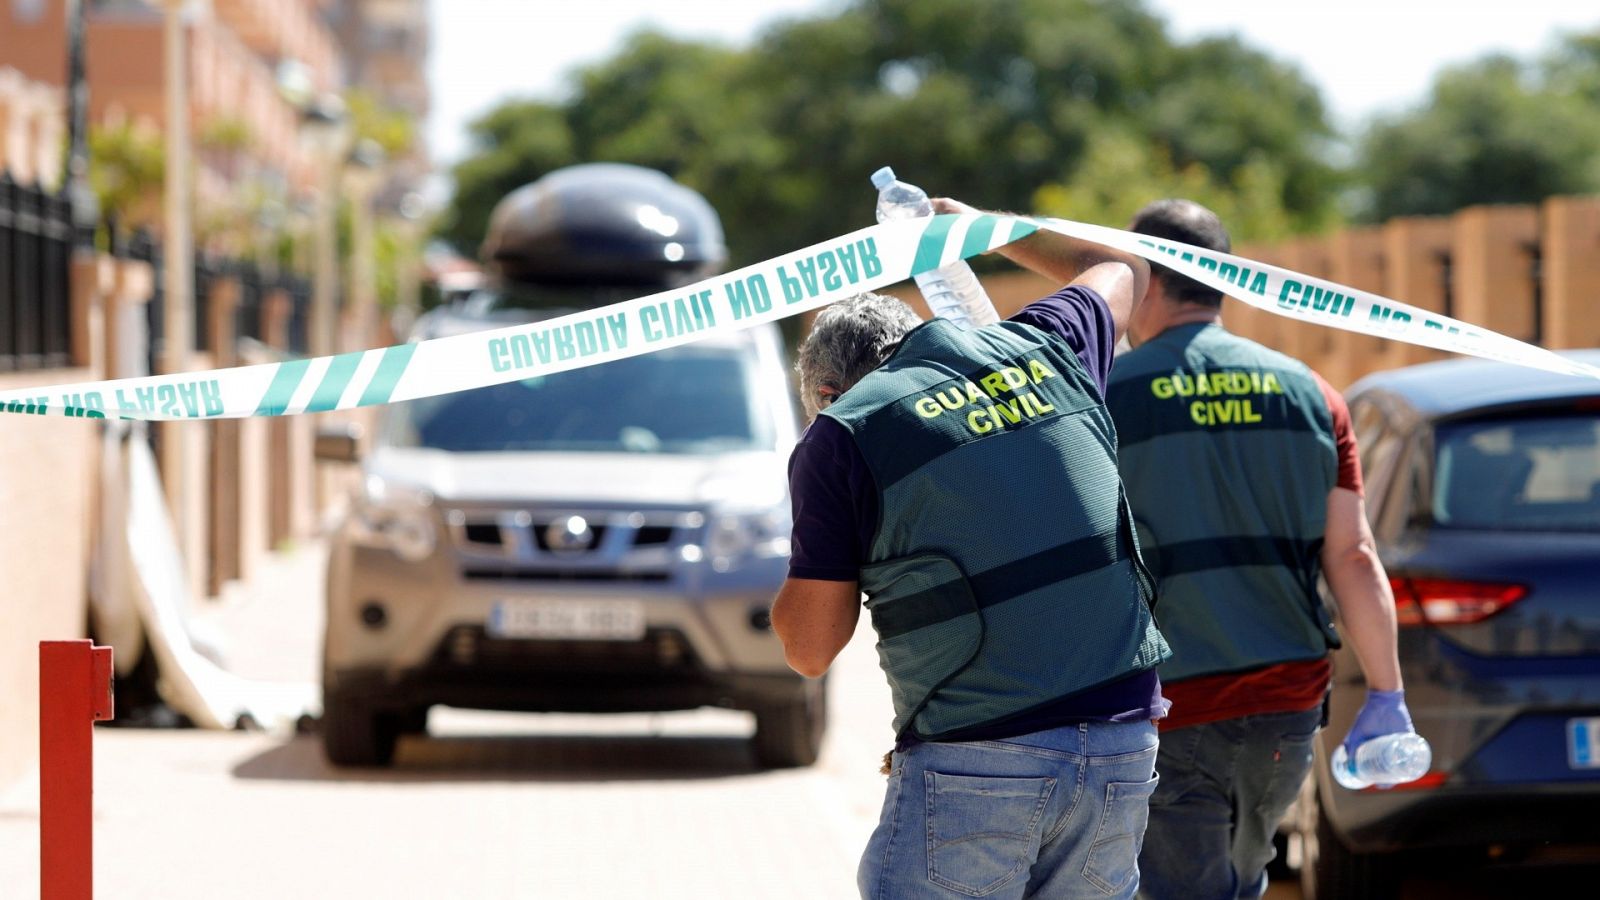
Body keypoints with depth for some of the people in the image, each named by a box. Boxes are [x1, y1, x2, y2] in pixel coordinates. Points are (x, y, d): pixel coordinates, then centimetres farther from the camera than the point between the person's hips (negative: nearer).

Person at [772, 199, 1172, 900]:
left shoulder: (842, 435, -1)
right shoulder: (1043, 350, 12)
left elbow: (809, 649, 2)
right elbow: (1119, 268, 37)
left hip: (973, 765, -5)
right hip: (1122, 750, 5)